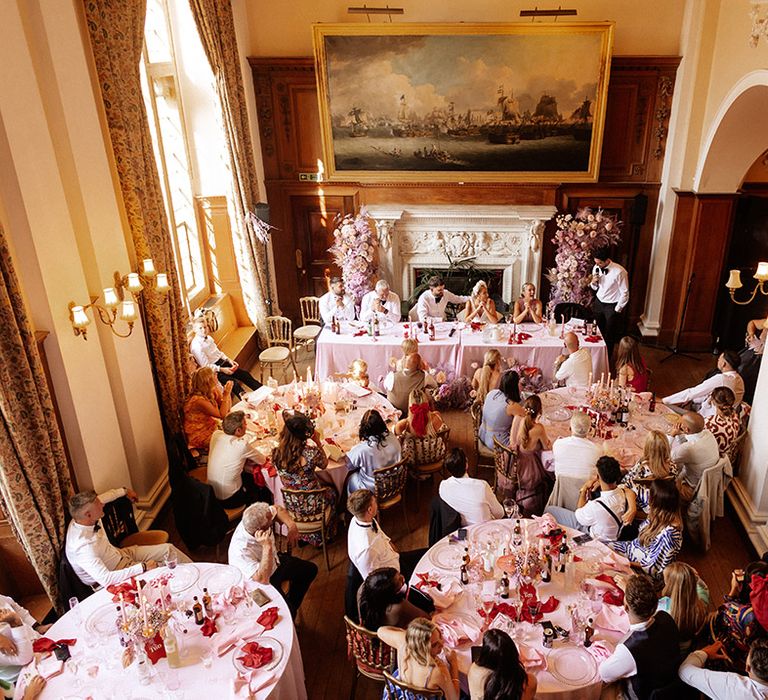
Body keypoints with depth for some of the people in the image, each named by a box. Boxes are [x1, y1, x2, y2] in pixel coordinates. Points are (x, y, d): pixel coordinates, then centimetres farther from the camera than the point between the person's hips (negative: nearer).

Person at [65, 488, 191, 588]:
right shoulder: (82, 546, -37)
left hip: (121, 554, 8)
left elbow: (103, 497, 10)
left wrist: (125, 491, 25)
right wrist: (142, 567, -37)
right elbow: (105, 579, -42)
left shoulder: (82, 518, -13)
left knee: (168, 549, 3)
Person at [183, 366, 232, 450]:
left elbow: (227, 409, 1)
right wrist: (226, 394, -25)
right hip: (199, 436, -8)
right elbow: (222, 415, -24)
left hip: (210, 426, 8)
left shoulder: (210, 392, -5)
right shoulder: (199, 400, -29)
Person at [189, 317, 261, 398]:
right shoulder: (196, 346, -19)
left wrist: (228, 360, 1)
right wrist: (222, 369, -21)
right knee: (234, 383, -24)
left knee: (245, 374, 1)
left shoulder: (208, 338, 4)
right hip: (213, 370, -8)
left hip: (222, 362, 8)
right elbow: (206, 365, -19)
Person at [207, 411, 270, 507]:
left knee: (254, 480, 26)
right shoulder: (242, 444, -27)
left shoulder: (216, 434, -9)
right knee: (265, 491, 16)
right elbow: (262, 460, -10)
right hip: (229, 500, -6)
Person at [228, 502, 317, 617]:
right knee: (288, 612, -20)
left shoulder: (256, 520, -24)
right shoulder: (241, 550, -41)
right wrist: (267, 547, -48)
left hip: (275, 562, 7)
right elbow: (263, 579, -42)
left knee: (310, 570, 14)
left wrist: (291, 525, -19)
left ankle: (291, 604, 31)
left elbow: (277, 509, -2)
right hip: (259, 584, -7)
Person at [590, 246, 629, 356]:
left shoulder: (619, 272, -24)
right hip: (599, 302, 5)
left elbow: (625, 293, -16)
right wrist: (593, 283, -14)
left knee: (609, 335, 9)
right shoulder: (596, 268, -6)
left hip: (612, 306, -5)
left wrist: (617, 310, -11)